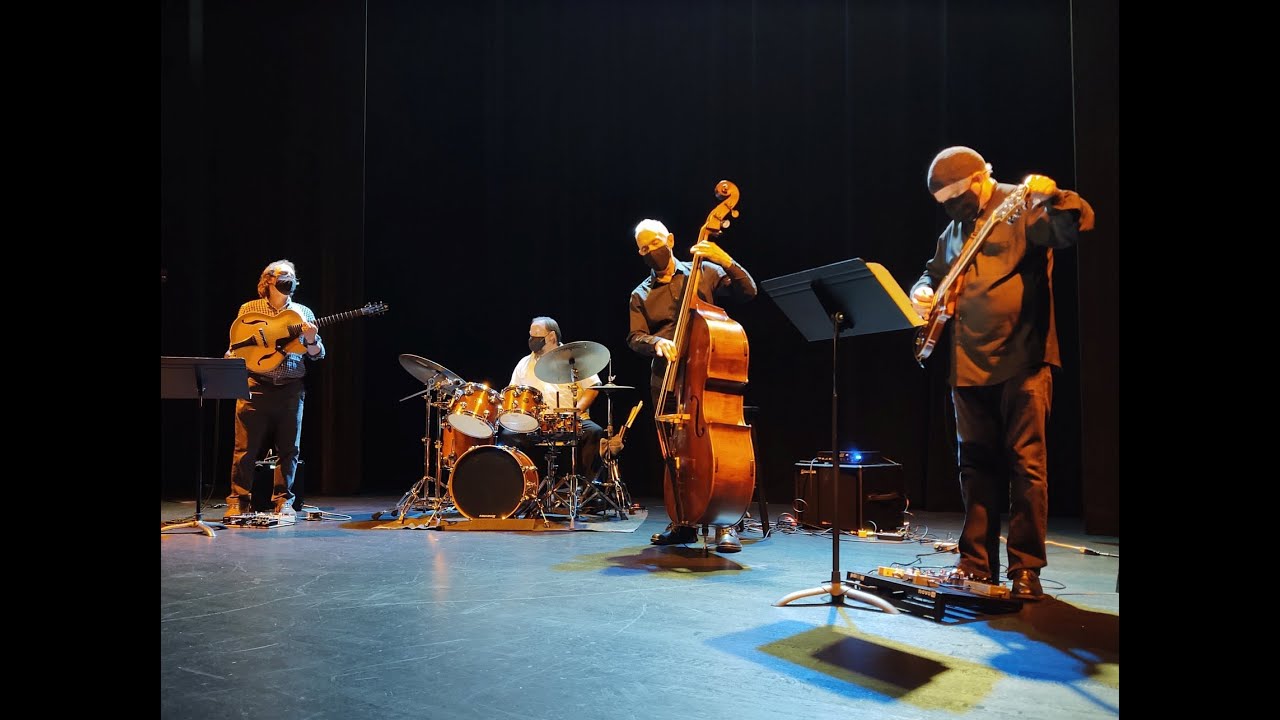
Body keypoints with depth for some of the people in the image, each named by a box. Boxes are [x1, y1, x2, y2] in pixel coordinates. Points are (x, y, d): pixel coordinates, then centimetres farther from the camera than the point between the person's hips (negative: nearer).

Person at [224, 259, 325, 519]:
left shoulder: (303, 313, 10)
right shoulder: (249, 309, 8)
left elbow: (318, 354, 10)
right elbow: (235, 347, 10)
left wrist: (311, 341, -12)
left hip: (292, 389, 2)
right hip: (256, 387, -1)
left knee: (289, 448, 5)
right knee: (246, 448, 0)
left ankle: (283, 501, 15)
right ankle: (239, 502, 11)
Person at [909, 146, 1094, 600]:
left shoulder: (1022, 207, -3)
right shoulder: (955, 230, 17)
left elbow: (1077, 226, -18)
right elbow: (935, 270, 29)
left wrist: (1053, 198, -38)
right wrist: (923, 291, 8)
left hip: (1022, 360, -7)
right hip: (969, 365, 7)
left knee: (1027, 465, -3)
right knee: (975, 466, 10)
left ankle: (1025, 570, 5)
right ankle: (977, 563, 18)